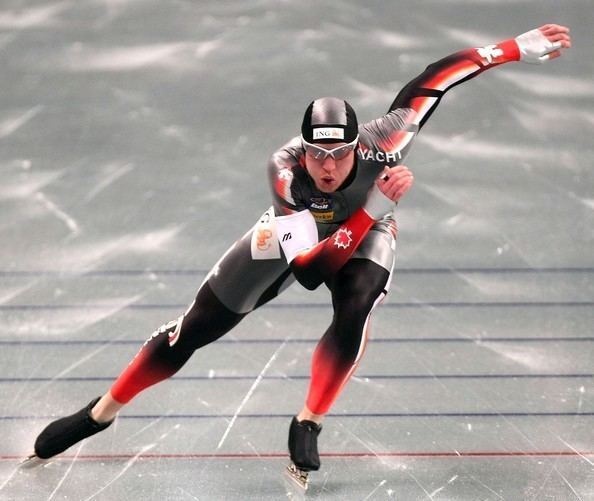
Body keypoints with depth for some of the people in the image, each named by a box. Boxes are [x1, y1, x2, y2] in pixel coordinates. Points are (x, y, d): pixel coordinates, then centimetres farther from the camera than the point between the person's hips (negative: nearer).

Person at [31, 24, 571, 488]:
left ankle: (307, 426, -16)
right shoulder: (284, 171, -40)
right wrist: (380, 200, -50)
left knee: (355, 313, -33)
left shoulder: (381, 145, -38)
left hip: (364, 235, 1)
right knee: (193, 331, 0)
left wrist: (520, 46, -32)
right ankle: (100, 413, 17)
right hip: (293, 238, -1)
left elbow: (434, 78, -31)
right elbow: (327, 250, -42)